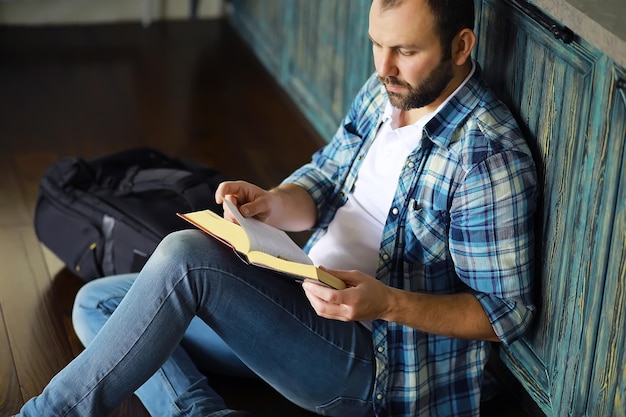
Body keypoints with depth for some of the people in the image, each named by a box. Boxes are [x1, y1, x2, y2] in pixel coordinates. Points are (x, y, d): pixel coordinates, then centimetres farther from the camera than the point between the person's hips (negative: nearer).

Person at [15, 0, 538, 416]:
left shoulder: (489, 159, -20)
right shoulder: (387, 91, 4)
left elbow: (507, 311, -17)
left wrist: (386, 303, -30)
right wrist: (271, 202, -12)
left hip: (370, 358, -9)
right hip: (305, 304, 9)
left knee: (185, 255, -29)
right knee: (97, 303, 3)